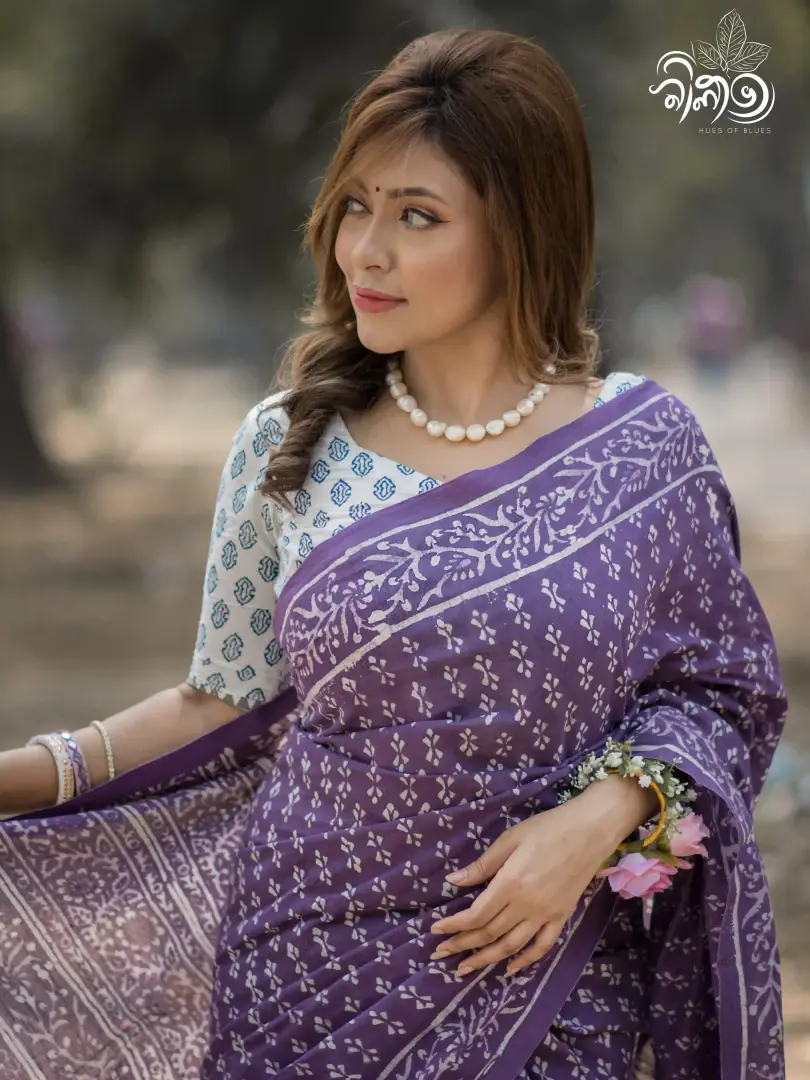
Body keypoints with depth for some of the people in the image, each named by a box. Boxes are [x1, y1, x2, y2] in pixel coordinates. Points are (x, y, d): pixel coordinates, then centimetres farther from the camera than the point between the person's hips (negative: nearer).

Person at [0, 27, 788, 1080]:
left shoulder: (647, 445, -5)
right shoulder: (288, 445, -2)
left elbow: (717, 692, 3)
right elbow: (228, 706, 3)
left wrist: (604, 815, -14)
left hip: (552, 985, -1)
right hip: (310, 978, 1)